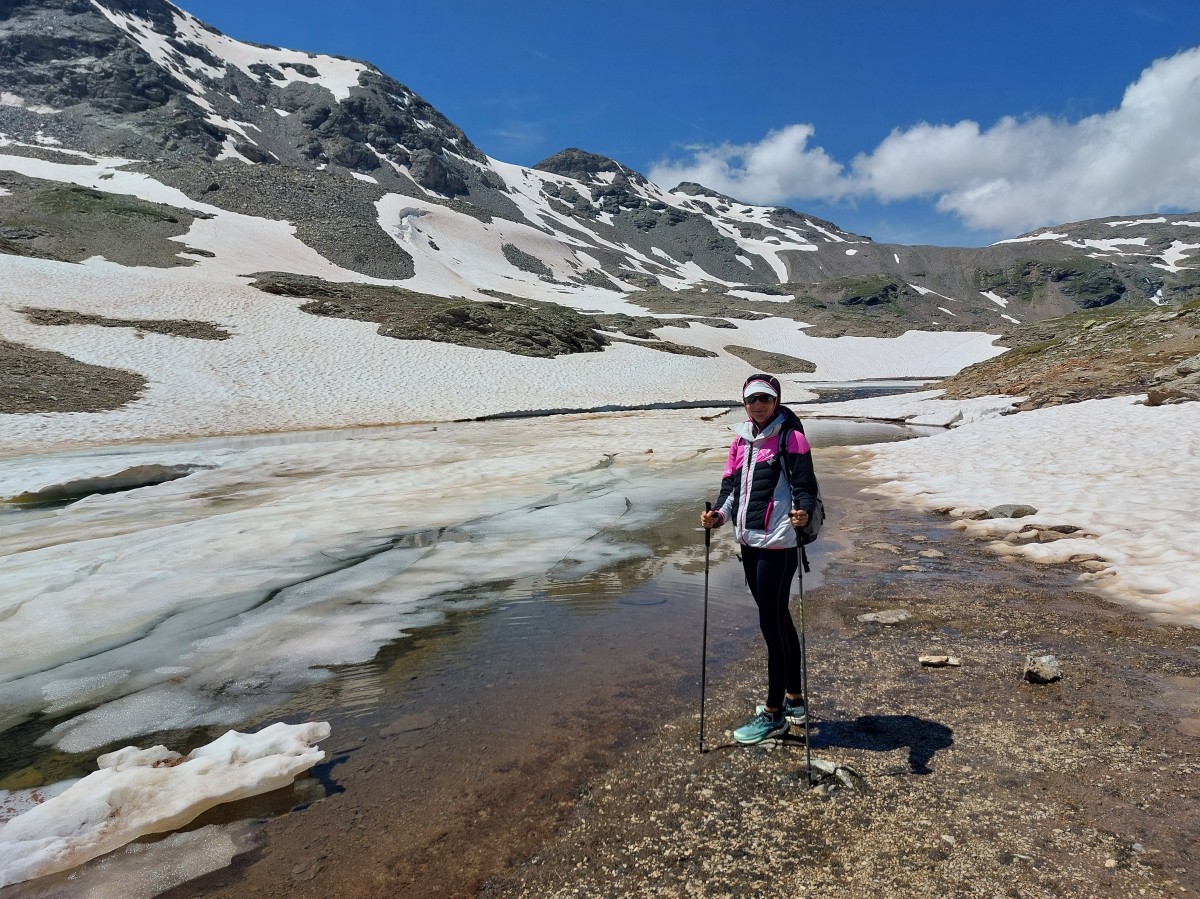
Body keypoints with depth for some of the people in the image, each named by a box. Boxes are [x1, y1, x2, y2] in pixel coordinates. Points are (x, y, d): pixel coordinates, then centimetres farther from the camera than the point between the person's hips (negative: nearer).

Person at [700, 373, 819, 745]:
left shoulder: (791, 438, -9)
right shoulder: (742, 440, 12)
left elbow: (806, 486, -13)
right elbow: (731, 485, 14)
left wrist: (803, 512, -33)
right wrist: (719, 514, -4)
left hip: (778, 544, -8)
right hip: (749, 542, 8)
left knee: (772, 623, -2)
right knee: (777, 620, 17)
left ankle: (773, 713, 13)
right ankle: (794, 700, 33)